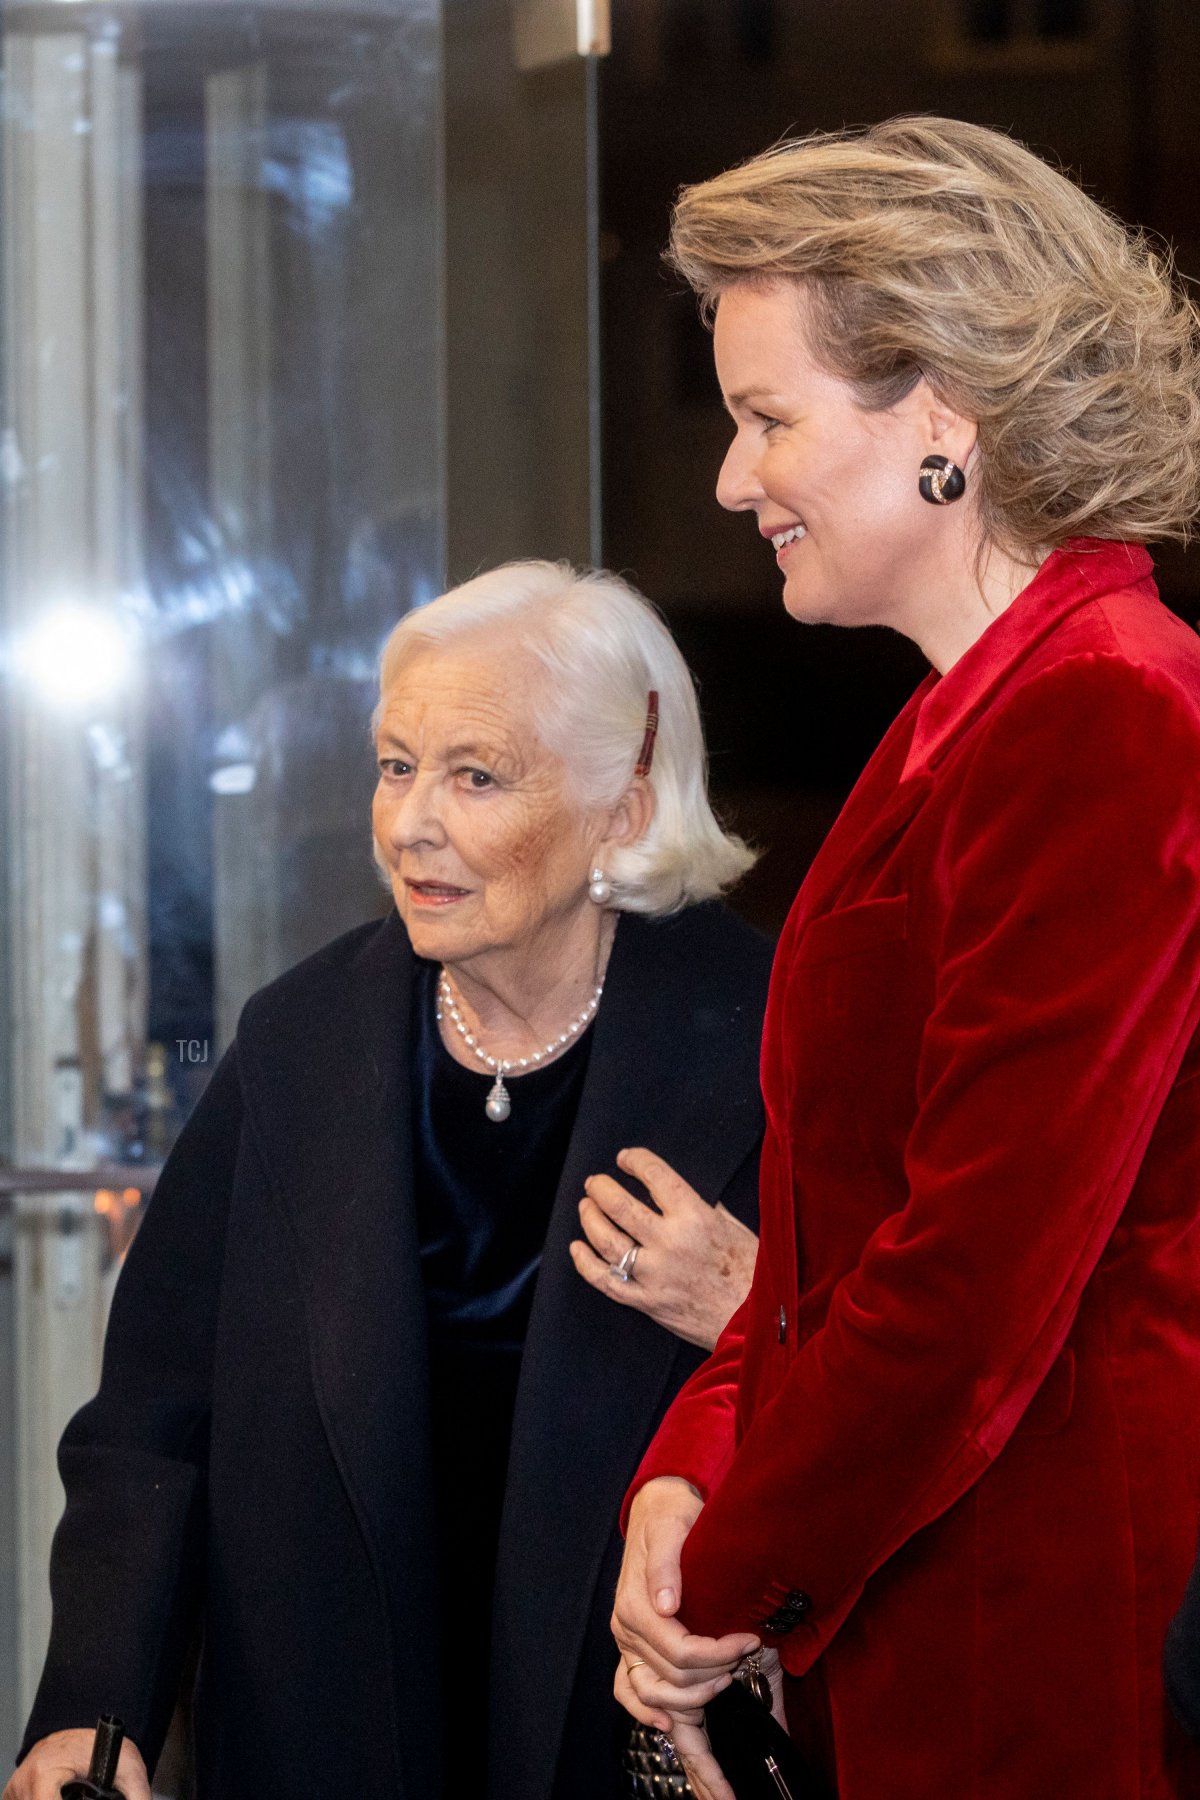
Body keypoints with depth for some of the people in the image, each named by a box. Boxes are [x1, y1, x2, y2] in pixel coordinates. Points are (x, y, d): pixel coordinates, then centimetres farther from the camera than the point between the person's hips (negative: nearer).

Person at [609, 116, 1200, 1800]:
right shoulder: (967, 724, 14)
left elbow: (985, 1268, -20)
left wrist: (732, 1584, -11)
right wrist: (694, 1473, 2)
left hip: (1048, 1652, -9)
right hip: (895, 1627, 9)